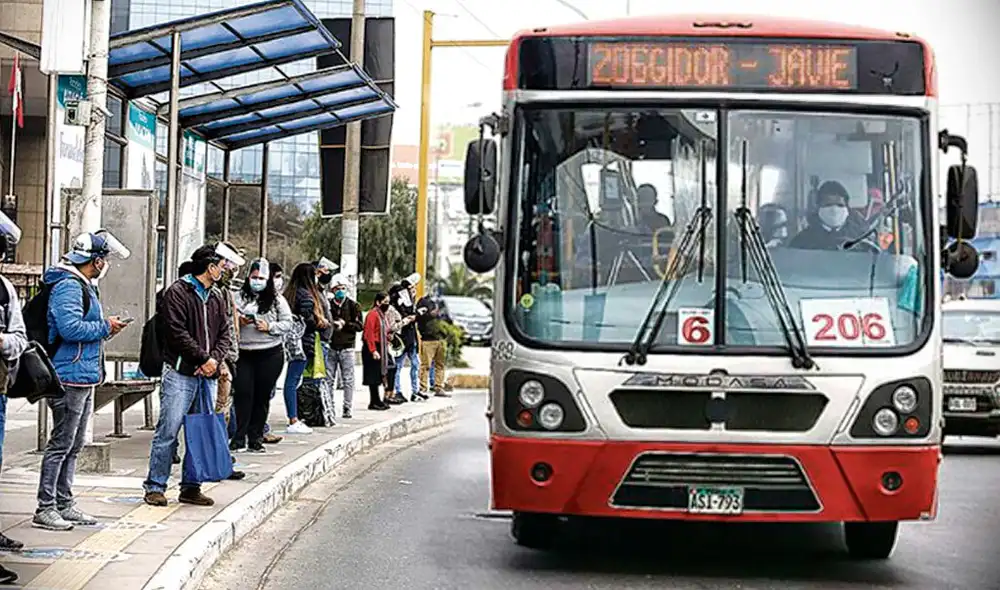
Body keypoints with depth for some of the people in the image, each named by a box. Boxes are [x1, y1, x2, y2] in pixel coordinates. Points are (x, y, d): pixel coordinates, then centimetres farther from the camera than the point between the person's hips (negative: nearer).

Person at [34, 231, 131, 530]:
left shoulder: (84, 286, 18)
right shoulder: (68, 286, -15)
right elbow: (71, 328, -25)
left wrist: (107, 326, 10)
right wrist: (105, 327, -14)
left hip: (85, 378, 11)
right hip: (70, 377, -11)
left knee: (73, 446, 14)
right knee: (61, 444, -7)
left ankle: (64, 505, 21)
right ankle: (45, 509, -2)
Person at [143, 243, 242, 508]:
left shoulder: (216, 297, 18)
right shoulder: (177, 292, -4)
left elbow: (224, 334, 15)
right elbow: (177, 332, -12)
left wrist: (215, 359, -4)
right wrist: (203, 358, -12)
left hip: (208, 376, 7)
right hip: (180, 373, -7)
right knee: (169, 431, -7)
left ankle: (191, 487, 14)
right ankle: (155, 486, -1)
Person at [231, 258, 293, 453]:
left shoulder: (276, 300, 5)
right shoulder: (239, 298, 7)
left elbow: (287, 322, 3)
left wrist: (270, 327, -11)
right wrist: (238, 321, -12)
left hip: (270, 354, 0)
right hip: (244, 354, 0)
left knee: (262, 396, 6)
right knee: (243, 394, -8)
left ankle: (256, 438, 14)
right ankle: (239, 437, -4)